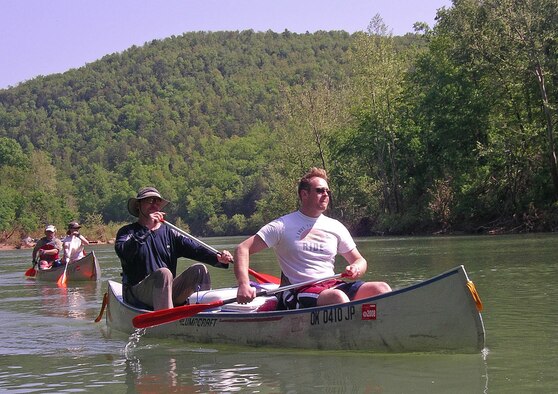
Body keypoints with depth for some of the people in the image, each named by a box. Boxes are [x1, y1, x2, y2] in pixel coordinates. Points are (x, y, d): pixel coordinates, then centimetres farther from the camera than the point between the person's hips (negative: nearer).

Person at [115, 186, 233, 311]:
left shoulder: (169, 233, 16)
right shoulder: (127, 232, 6)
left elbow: (195, 249, -1)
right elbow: (123, 252, -18)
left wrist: (217, 258, -20)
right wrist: (146, 228, -22)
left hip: (168, 291, 4)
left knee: (199, 270, -14)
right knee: (163, 273, -32)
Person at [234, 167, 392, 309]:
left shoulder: (336, 227, 15)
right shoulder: (283, 226, 2)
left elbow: (360, 261, 21)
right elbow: (243, 249, -3)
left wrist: (355, 269, -6)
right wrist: (244, 285, -21)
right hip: (300, 292, -5)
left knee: (381, 289, -20)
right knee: (338, 297, -37)